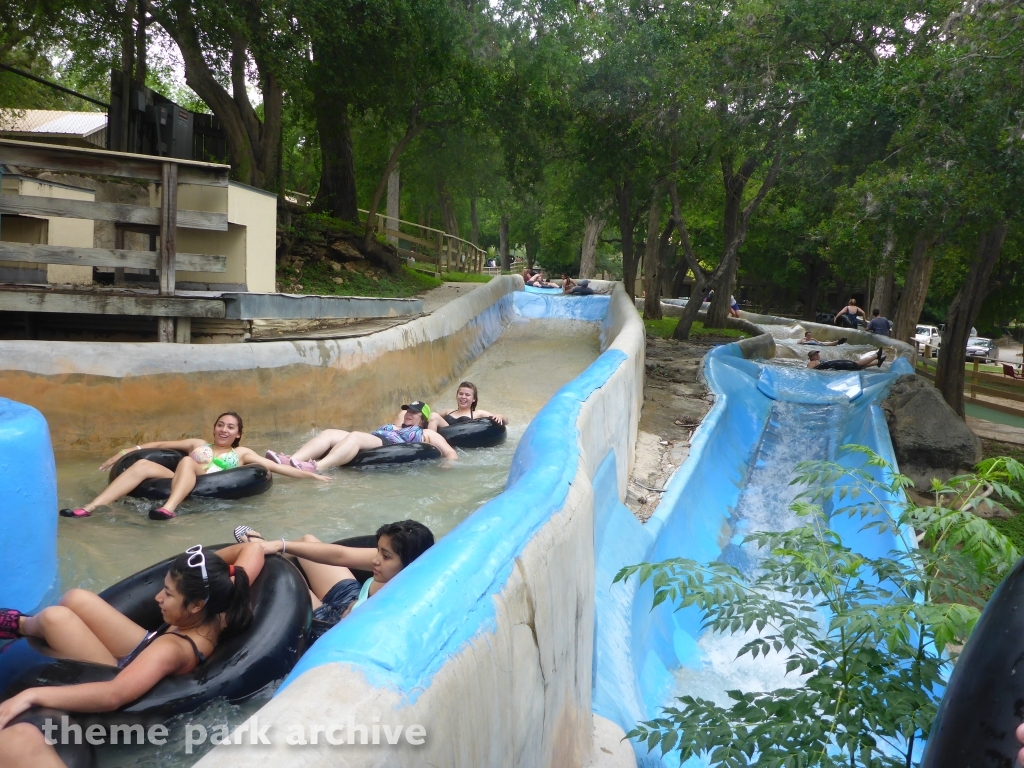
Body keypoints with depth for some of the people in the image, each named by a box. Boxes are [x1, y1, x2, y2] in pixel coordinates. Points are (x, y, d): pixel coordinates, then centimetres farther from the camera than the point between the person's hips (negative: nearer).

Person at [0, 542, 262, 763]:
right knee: (76, 599, 0)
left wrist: (31, 695, -51)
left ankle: (21, 626, 25)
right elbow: (254, 548, -13)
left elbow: (113, 695, -54)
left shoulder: (173, 649, -42)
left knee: (54, 617, -14)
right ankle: (26, 625, 34)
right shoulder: (218, 612, -24)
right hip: (143, 657, 7)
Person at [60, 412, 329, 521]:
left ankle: (169, 508, -59)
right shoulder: (198, 444, 30)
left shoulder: (241, 453, 22)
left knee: (188, 461, -31)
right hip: (180, 487, 4)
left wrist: (310, 475, 11)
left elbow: (275, 467, 17)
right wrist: (129, 449, 16)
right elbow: (161, 444, 26)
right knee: (143, 464, -19)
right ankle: (90, 508, -34)